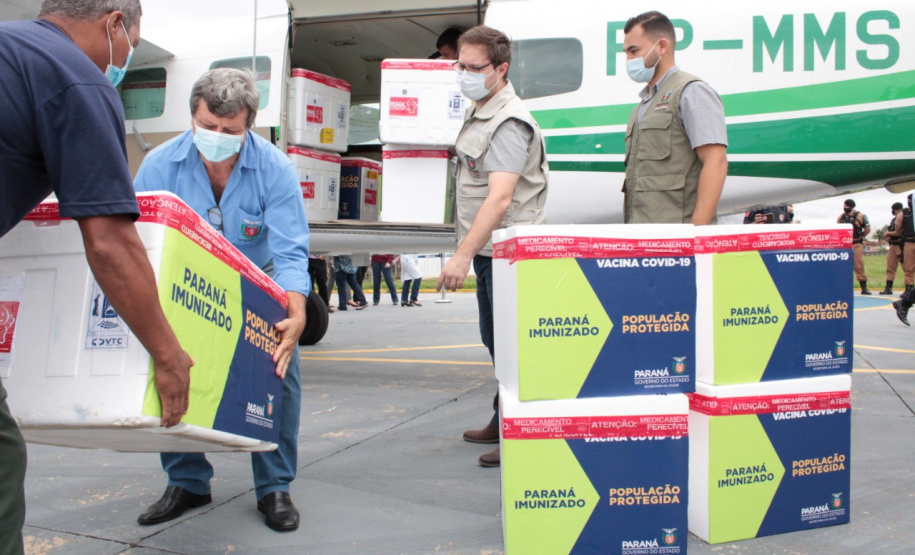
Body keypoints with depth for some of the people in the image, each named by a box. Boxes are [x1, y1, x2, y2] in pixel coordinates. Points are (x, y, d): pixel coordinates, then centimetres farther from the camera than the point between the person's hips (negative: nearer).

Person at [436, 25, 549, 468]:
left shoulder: (509, 122, -18)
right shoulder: (477, 113, 14)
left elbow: (500, 199, -27)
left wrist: (463, 255, -30)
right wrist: (468, 249, 17)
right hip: (487, 250, 10)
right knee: (494, 340, 19)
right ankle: (502, 424, 33)